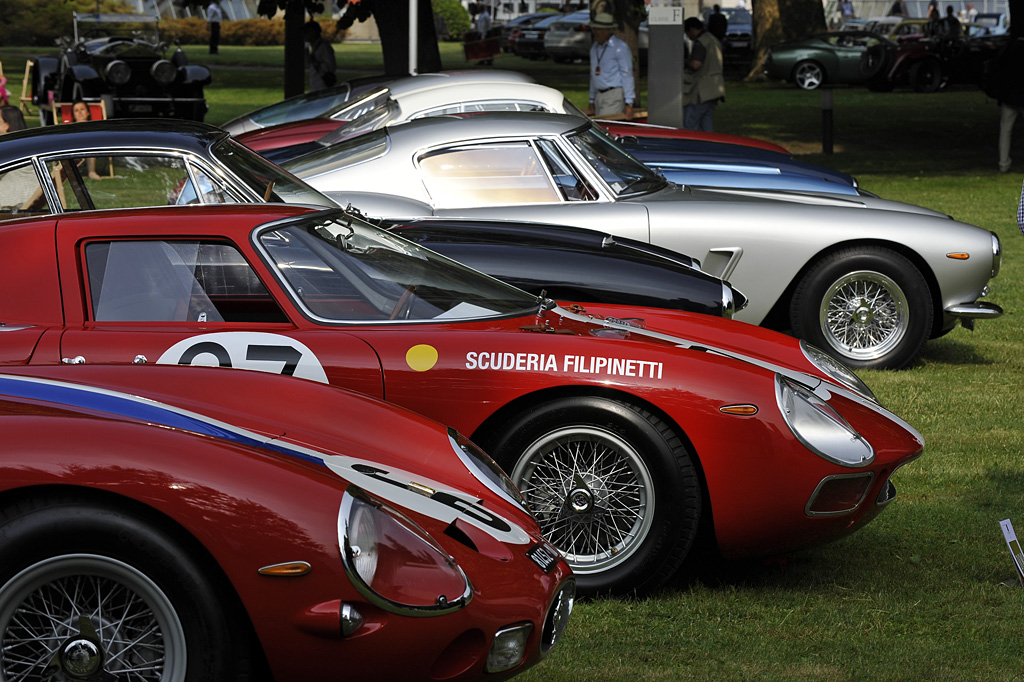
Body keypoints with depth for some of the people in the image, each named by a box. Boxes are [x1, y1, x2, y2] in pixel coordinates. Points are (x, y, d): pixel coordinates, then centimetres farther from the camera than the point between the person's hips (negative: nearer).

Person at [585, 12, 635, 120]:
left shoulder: (620, 48, -9)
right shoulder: (594, 48, 15)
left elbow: (627, 76, -11)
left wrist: (629, 104, -14)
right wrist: (592, 100, 21)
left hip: (614, 95, -8)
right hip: (599, 96, 8)